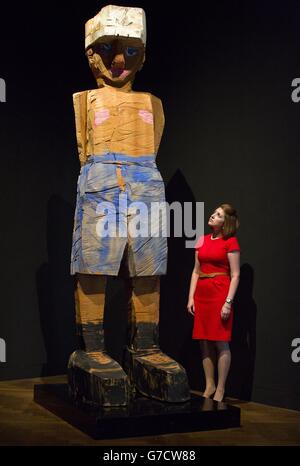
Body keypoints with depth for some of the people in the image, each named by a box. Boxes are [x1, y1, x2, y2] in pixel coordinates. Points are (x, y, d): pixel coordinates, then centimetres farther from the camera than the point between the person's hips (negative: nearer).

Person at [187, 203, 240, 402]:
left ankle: (220, 389, 6)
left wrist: (228, 302, -14)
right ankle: (209, 385, 18)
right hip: (202, 294, 6)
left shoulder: (230, 242, -4)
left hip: (220, 294, -6)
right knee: (204, 342, 8)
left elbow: (235, 275, -7)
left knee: (220, 342, -3)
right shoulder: (202, 240, 13)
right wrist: (191, 297, 8)